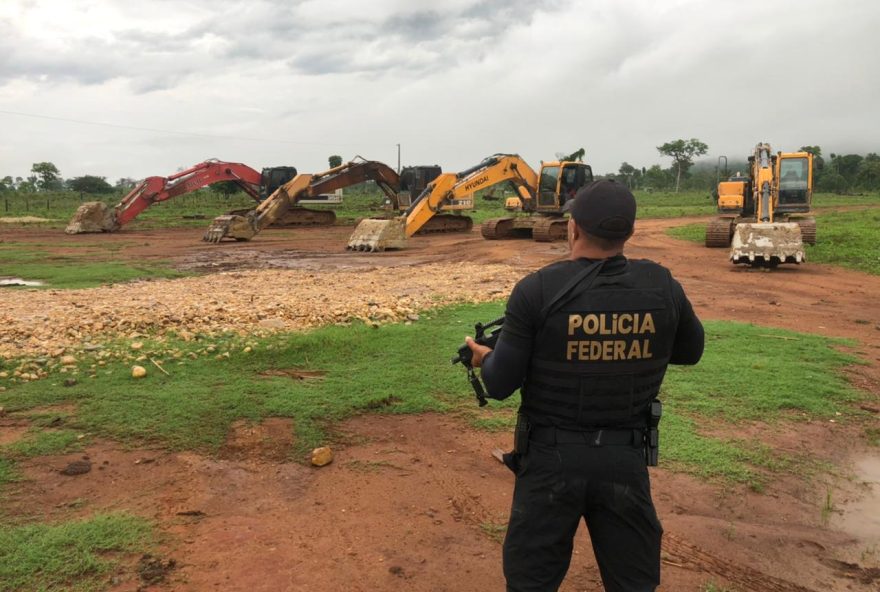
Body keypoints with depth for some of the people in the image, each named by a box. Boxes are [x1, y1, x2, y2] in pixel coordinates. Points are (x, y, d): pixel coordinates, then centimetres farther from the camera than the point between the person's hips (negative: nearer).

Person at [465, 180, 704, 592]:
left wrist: (484, 358, 10)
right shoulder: (663, 288, -7)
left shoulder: (537, 291, -16)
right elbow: (690, 352, 12)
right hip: (626, 459, 3)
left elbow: (501, 385, -11)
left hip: (552, 457, -2)